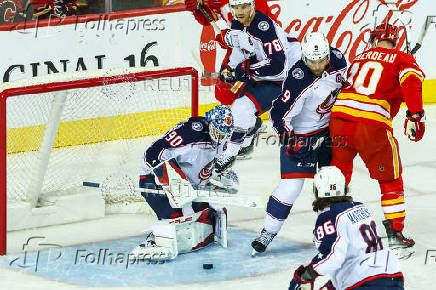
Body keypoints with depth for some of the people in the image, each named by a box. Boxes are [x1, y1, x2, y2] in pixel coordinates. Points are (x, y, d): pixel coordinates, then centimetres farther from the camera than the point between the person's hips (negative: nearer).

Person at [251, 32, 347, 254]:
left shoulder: (337, 59, -11)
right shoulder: (298, 80, -30)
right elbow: (279, 115, -27)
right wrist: (294, 144, -28)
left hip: (329, 128, 6)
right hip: (299, 135, -6)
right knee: (291, 186, -11)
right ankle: (267, 232, 2)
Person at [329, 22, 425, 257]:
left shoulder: (360, 57, 23)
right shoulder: (403, 60, 9)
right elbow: (410, 83, -10)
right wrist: (415, 116, -17)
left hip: (339, 115, 4)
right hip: (373, 124, -4)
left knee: (338, 173, 22)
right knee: (390, 180, 11)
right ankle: (395, 235, 10)